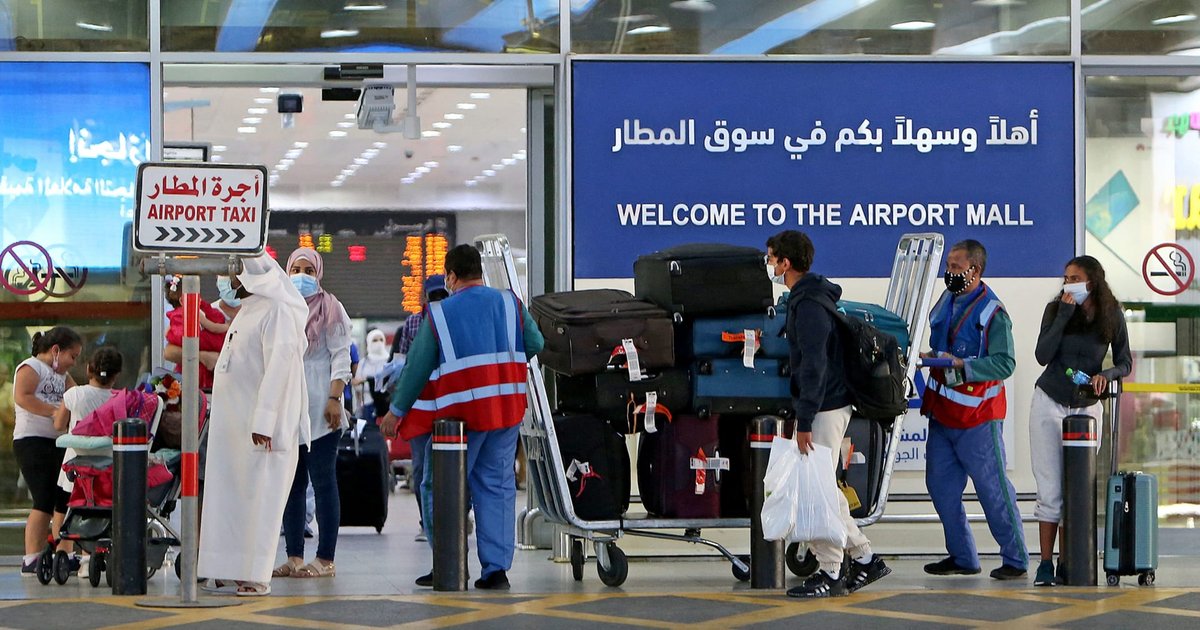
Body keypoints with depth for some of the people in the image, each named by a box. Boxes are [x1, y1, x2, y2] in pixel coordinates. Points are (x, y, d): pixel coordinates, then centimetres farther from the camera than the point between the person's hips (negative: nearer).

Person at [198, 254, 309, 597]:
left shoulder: (277, 311, -13)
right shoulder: (247, 311, 18)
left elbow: (279, 366, -20)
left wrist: (264, 422, -24)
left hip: (261, 426, -10)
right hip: (234, 424, 10)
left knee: (258, 497, -6)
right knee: (231, 495, 8)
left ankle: (255, 576, -3)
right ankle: (231, 572, 12)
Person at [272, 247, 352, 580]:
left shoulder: (329, 309, 1)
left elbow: (340, 356, -5)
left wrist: (335, 398, -14)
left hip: (318, 409, -6)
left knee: (323, 482, -6)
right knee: (291, 483, 6)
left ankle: (326, 560, -5)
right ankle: (294, 558, 9)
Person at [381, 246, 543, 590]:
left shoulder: (439, 313, -3)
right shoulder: (510, 303, 4)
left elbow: (417, 367, 0)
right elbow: (535, 344, 7)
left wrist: (397, 410, 10)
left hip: (458, 415, -3)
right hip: (506, 409, 3)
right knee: (498, 487, 8)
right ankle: (496, 568, 3)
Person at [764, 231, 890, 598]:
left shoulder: (809, 305, -18)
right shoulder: (807, 298, 15)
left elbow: (814, 365, -23)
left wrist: (805, 422, -24)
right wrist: (804, 416, 24)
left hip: (825, 409, -10)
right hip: (829, 405, 10)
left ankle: (830, 575, 0)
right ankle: (864, 558, 19)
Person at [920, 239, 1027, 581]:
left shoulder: (993, 313, -13)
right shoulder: (947, 300, 11)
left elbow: (1004, 364, -19)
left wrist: (961, 366, -25)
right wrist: (931, 357, 5)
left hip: (976, 415, -8)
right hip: (942, 412, 8)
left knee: (993, 488, -3)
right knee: (941, 485, 9)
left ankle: (1015, 558, 6)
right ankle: (962, 557, 18)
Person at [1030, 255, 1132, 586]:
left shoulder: (1112, 316, -3)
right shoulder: (1056, 309, -4)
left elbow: (1125, 363, 4)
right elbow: (1042, 356, -14)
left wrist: (1106, 375, -18)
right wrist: (1063, 316, -18)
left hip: (1087, 407, 0)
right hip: (1049, 404, 0)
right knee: (1051, 489, -3)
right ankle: (1046, 563, -3)